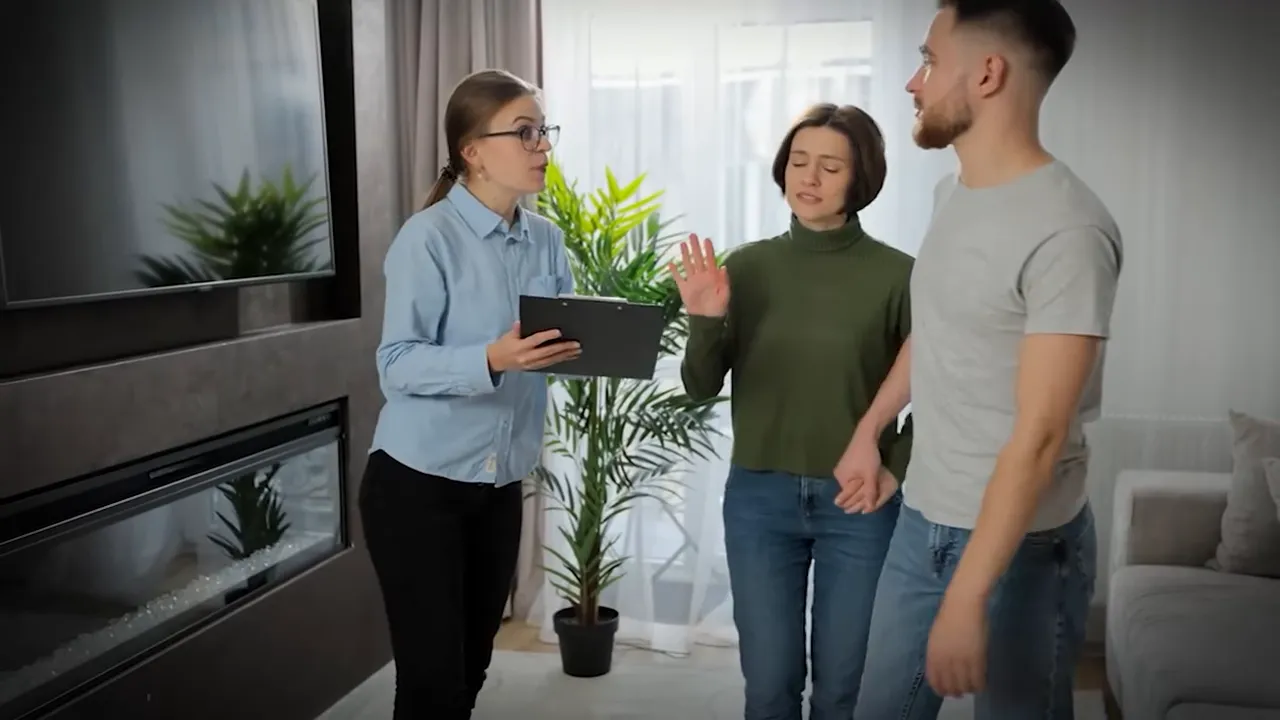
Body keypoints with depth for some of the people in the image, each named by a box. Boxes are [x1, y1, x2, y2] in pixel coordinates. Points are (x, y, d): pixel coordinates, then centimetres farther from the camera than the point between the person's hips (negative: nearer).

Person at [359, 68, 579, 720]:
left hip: (500, 487, 6)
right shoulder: (428, 238, -15)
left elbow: (565, 342, 5)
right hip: (418, 483, -6)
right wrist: (492, 359, -34)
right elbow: (397, 365, -19)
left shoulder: (547, 240, 4)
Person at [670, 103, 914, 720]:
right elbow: (700, 388, -1)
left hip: (857, 502, -1)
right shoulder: (746, 266, -1)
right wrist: (705, 321, -18)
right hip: (758, 496, 2)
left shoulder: (895, 275, -8)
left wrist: (895, 469, -10)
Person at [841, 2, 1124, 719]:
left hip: (1022, 544, -7)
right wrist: (868, 428, 25)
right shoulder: (953, 193, 5)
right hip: (922, 522, 8)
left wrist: (966, 598, -25)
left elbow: (1040, 436, -24)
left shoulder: (1067, 230, -21)